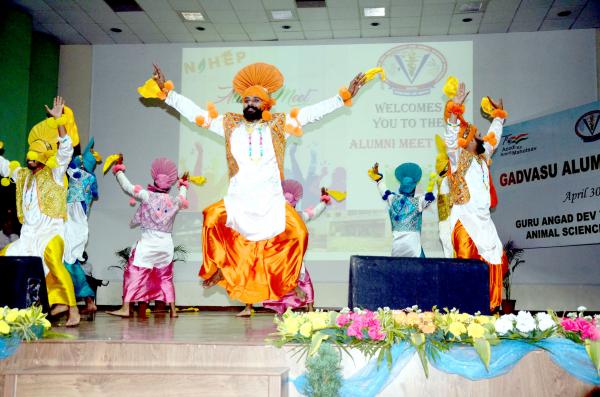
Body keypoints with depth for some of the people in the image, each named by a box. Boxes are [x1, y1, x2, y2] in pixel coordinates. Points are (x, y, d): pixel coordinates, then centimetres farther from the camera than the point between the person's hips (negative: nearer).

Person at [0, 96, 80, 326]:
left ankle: (73, 310, -32)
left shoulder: (54, 173, 1)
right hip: (28, 235, 8)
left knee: (54, 262, -31)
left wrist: (58, 120, -17)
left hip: (50, 232, -8)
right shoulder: (23, 175, 19)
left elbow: (66, 148, -11)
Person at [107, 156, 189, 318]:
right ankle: (173, 310, 15)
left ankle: (126, 308, -5)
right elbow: (183, 199, 29)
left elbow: (127, 187, 1)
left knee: (134, 274, 0)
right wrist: (183, 185, 49)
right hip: (167, 244, 4)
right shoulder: (175, 201, 5)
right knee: (166, 277, 15)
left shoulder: (147, 196, -6)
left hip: (148, 243, -4)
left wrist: (118, 169, 16)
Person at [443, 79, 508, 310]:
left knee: (493, 258, 4)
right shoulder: (458, 157, -1)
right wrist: (455, 109, -27)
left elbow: (493, 138, 34)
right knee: (466, 259, -14)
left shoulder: (483, 157, 18)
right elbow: (451, 137, -17)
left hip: (483, 219, 7)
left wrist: (498, 116, 39)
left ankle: (488, 304, 11)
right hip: (465, 218, -7)